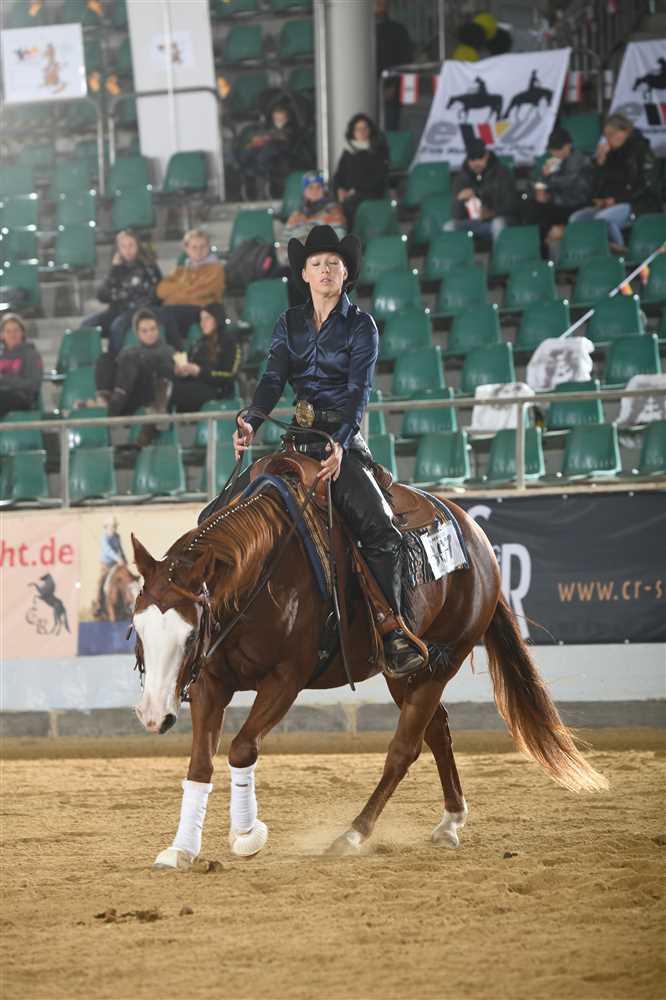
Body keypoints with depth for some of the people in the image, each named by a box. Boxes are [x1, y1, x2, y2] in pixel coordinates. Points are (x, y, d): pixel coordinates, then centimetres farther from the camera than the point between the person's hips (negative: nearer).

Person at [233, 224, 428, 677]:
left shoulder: (361, 326, 0)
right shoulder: (290, 324, 12)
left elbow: (359, 391, -10)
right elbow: (274, 379, 3)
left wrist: (340, 444, -26)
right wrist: (251, 423, -17)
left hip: (345, 440, -4)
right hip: (299, 436, 4)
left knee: (381, 529, -23)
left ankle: (393, 628, -18)